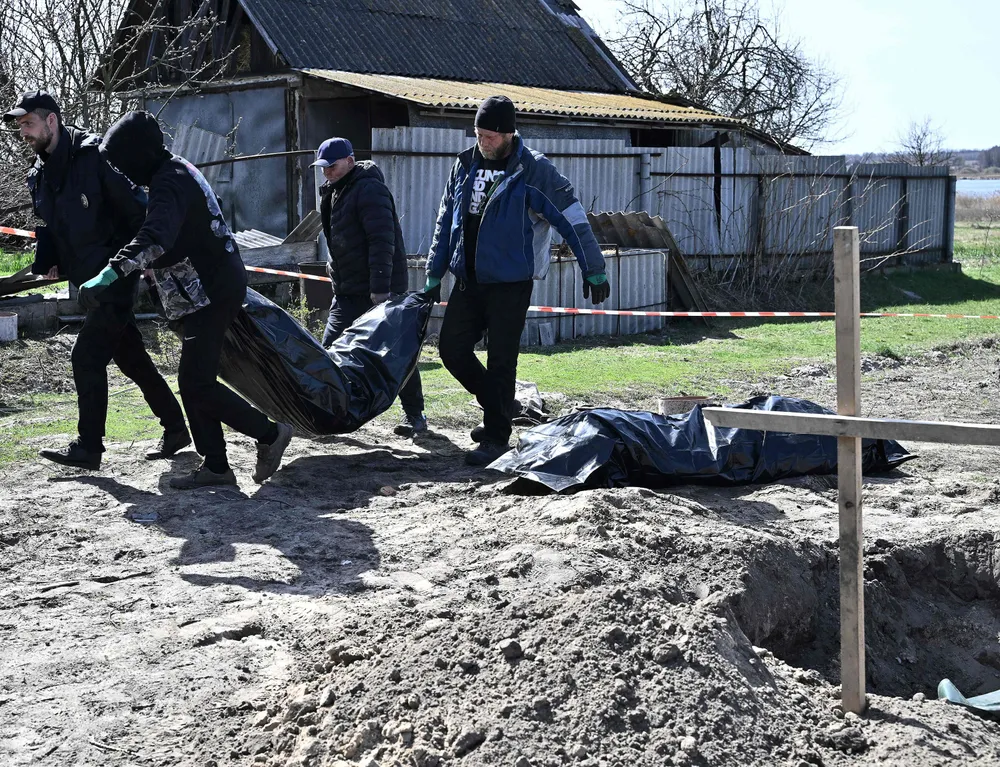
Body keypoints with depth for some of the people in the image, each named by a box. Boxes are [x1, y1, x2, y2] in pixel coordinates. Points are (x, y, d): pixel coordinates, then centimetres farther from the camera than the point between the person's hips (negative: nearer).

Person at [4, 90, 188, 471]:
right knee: (132, 358, 14)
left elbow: (135, 207, -15)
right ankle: (175, 428, 25)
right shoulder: (39, 175, 10)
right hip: (90, 281, 8)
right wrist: (45, 262, 2)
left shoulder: (94, 156, -14)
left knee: (86, 355, -12)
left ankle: (88, 447, -5)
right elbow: (49, 227, 20)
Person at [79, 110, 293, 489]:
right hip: (213, 289, 11)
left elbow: (153, 240, -38)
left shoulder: (171, 184, -20)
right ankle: (215, 465, 14)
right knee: (195, 382, 11)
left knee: (197, 384, -10)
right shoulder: (178, 171, 13)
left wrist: (108, 275, -46)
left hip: (210, 295, -11)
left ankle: (269, 434, 4)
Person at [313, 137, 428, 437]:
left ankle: (415, 415, 8)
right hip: (348, 292, 9)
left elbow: (382, 241, -22)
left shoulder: (370, 190, -14)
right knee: (330, 349, 4)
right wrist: (338, 284, 20)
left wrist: (380, 289, -27)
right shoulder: (333, 193, 16)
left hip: (380, 290, -9)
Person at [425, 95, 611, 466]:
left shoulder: (533, 170, -10)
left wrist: (594, 270, -9)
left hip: (510, 282, -6)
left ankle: (496, 438, 7)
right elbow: (446, 222, 15)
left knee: (500, 360, -3)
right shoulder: (466, 165, 8)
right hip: (468, 279, 6)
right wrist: (434, 274, 15)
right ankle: (498, 408, 27)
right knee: (452, 348, 7)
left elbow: (572, 219, -8)